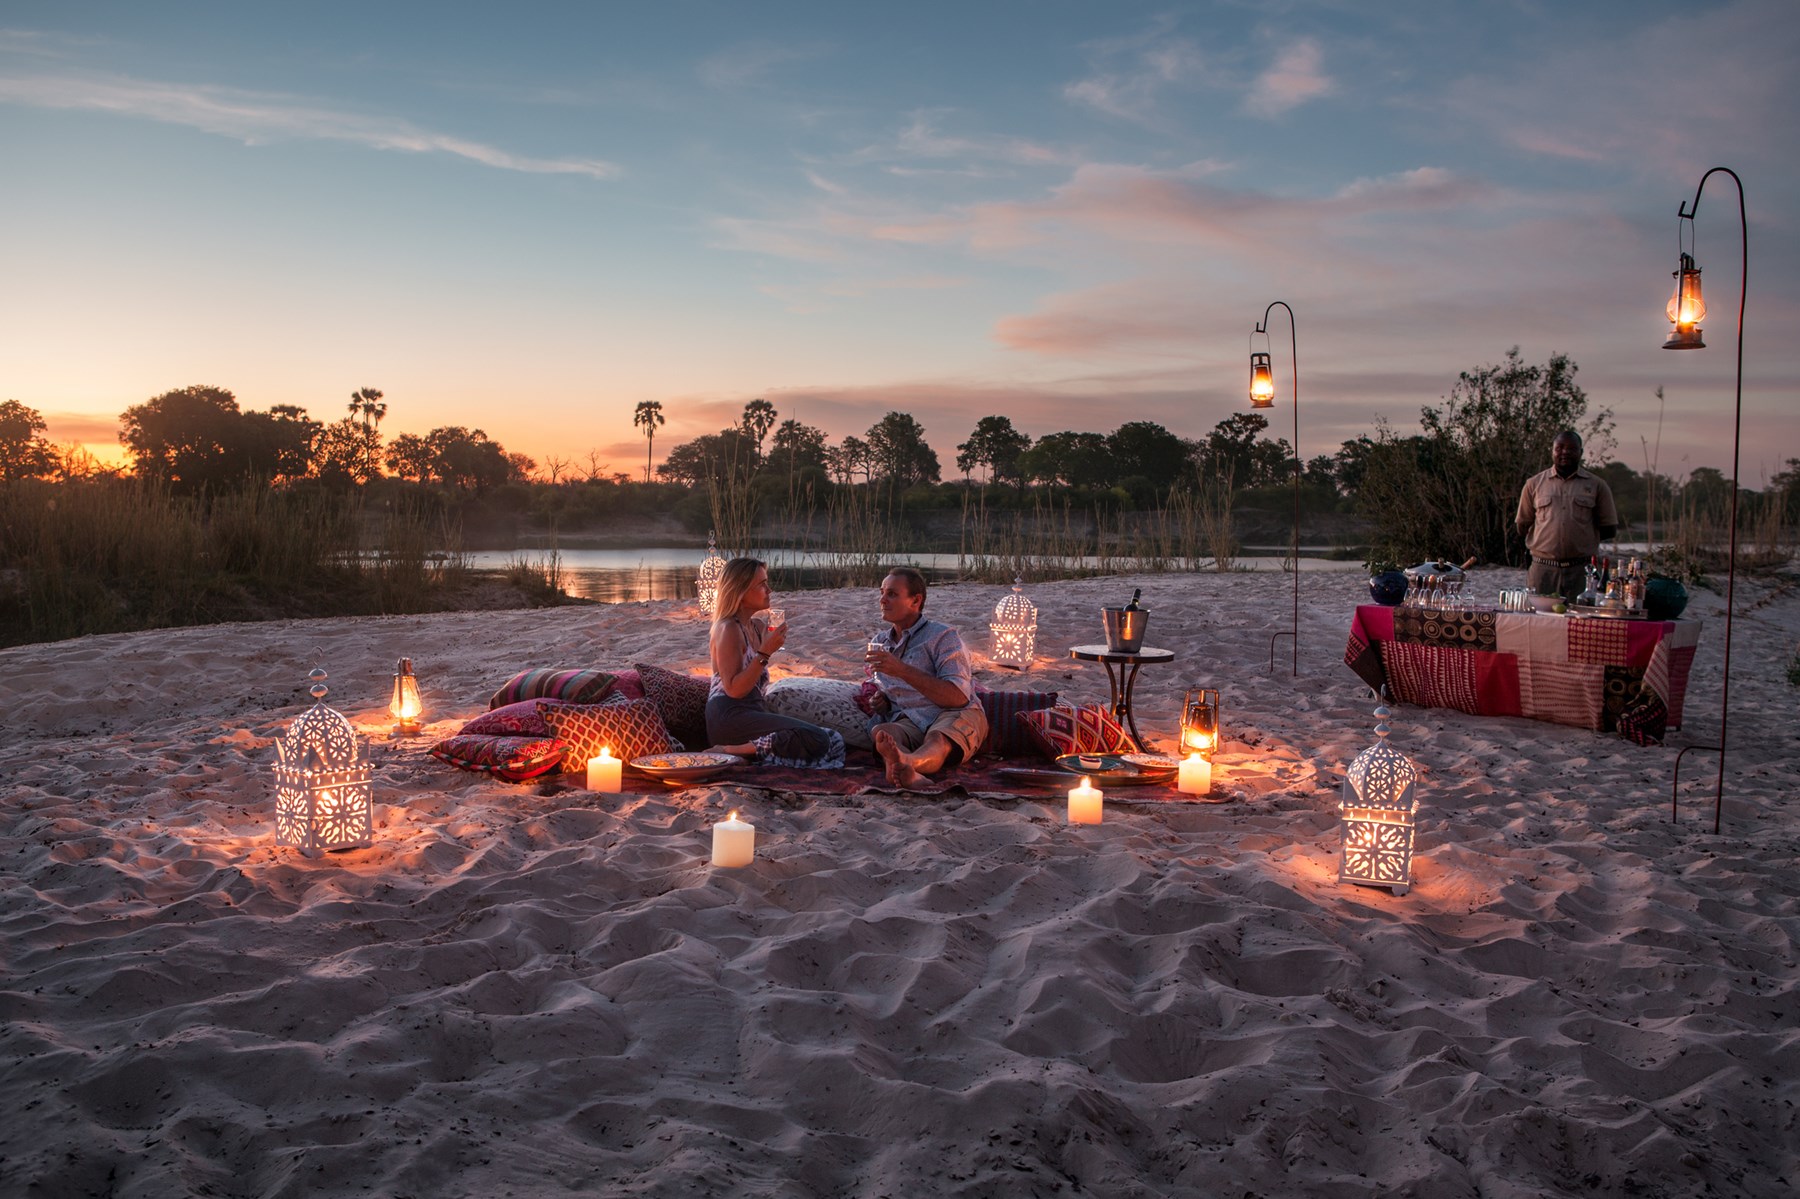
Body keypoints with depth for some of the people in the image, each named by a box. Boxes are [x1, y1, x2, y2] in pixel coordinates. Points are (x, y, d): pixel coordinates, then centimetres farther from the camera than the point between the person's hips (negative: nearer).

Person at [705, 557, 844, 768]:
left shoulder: (754, 626, 19)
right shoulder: (728, 628, -9)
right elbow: (733, 689, -18)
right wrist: (765, 653, -20)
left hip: (751, 711, 10)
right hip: (729, 717, -10)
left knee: (834, 741, -5)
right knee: (816, 740, -25)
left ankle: (746, 750, -12)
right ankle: (733, 751, -19)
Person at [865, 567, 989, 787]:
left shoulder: (943, 636, 3)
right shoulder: (878, 643, 23)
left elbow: (958, 698, -11)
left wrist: (902, 670, -16)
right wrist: (877, 700, 4)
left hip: (953, 715, -4)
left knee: (938, 740, -40)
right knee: (881, 732, -32)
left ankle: (907, 762, -75)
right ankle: (904, 769, -66)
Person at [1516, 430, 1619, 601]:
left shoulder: (1596, 485, 10)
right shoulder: (1534, 484, 12)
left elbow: (1609, 529, 11)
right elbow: (1522, 527, 13)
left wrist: (1581, 540, 3)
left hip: (1582, 571, 0)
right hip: (1543, 569, 1)